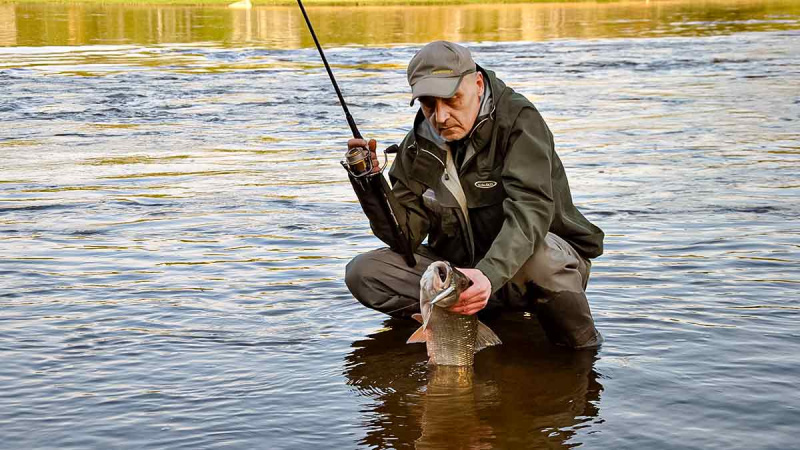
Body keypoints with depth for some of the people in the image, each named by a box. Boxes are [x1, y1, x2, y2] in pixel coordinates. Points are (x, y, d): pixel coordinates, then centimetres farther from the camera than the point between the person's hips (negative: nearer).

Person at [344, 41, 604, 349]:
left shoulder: (518, 120, -18)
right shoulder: (417, 149, -1)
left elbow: (530, 210, -32)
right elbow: (406, 236, -4)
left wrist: (490, 274, -49)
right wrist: (370, 181, -21)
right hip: (460, 270, 5)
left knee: (538, 255, -41)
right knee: (362, 272, -11)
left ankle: (583, 352, -14)